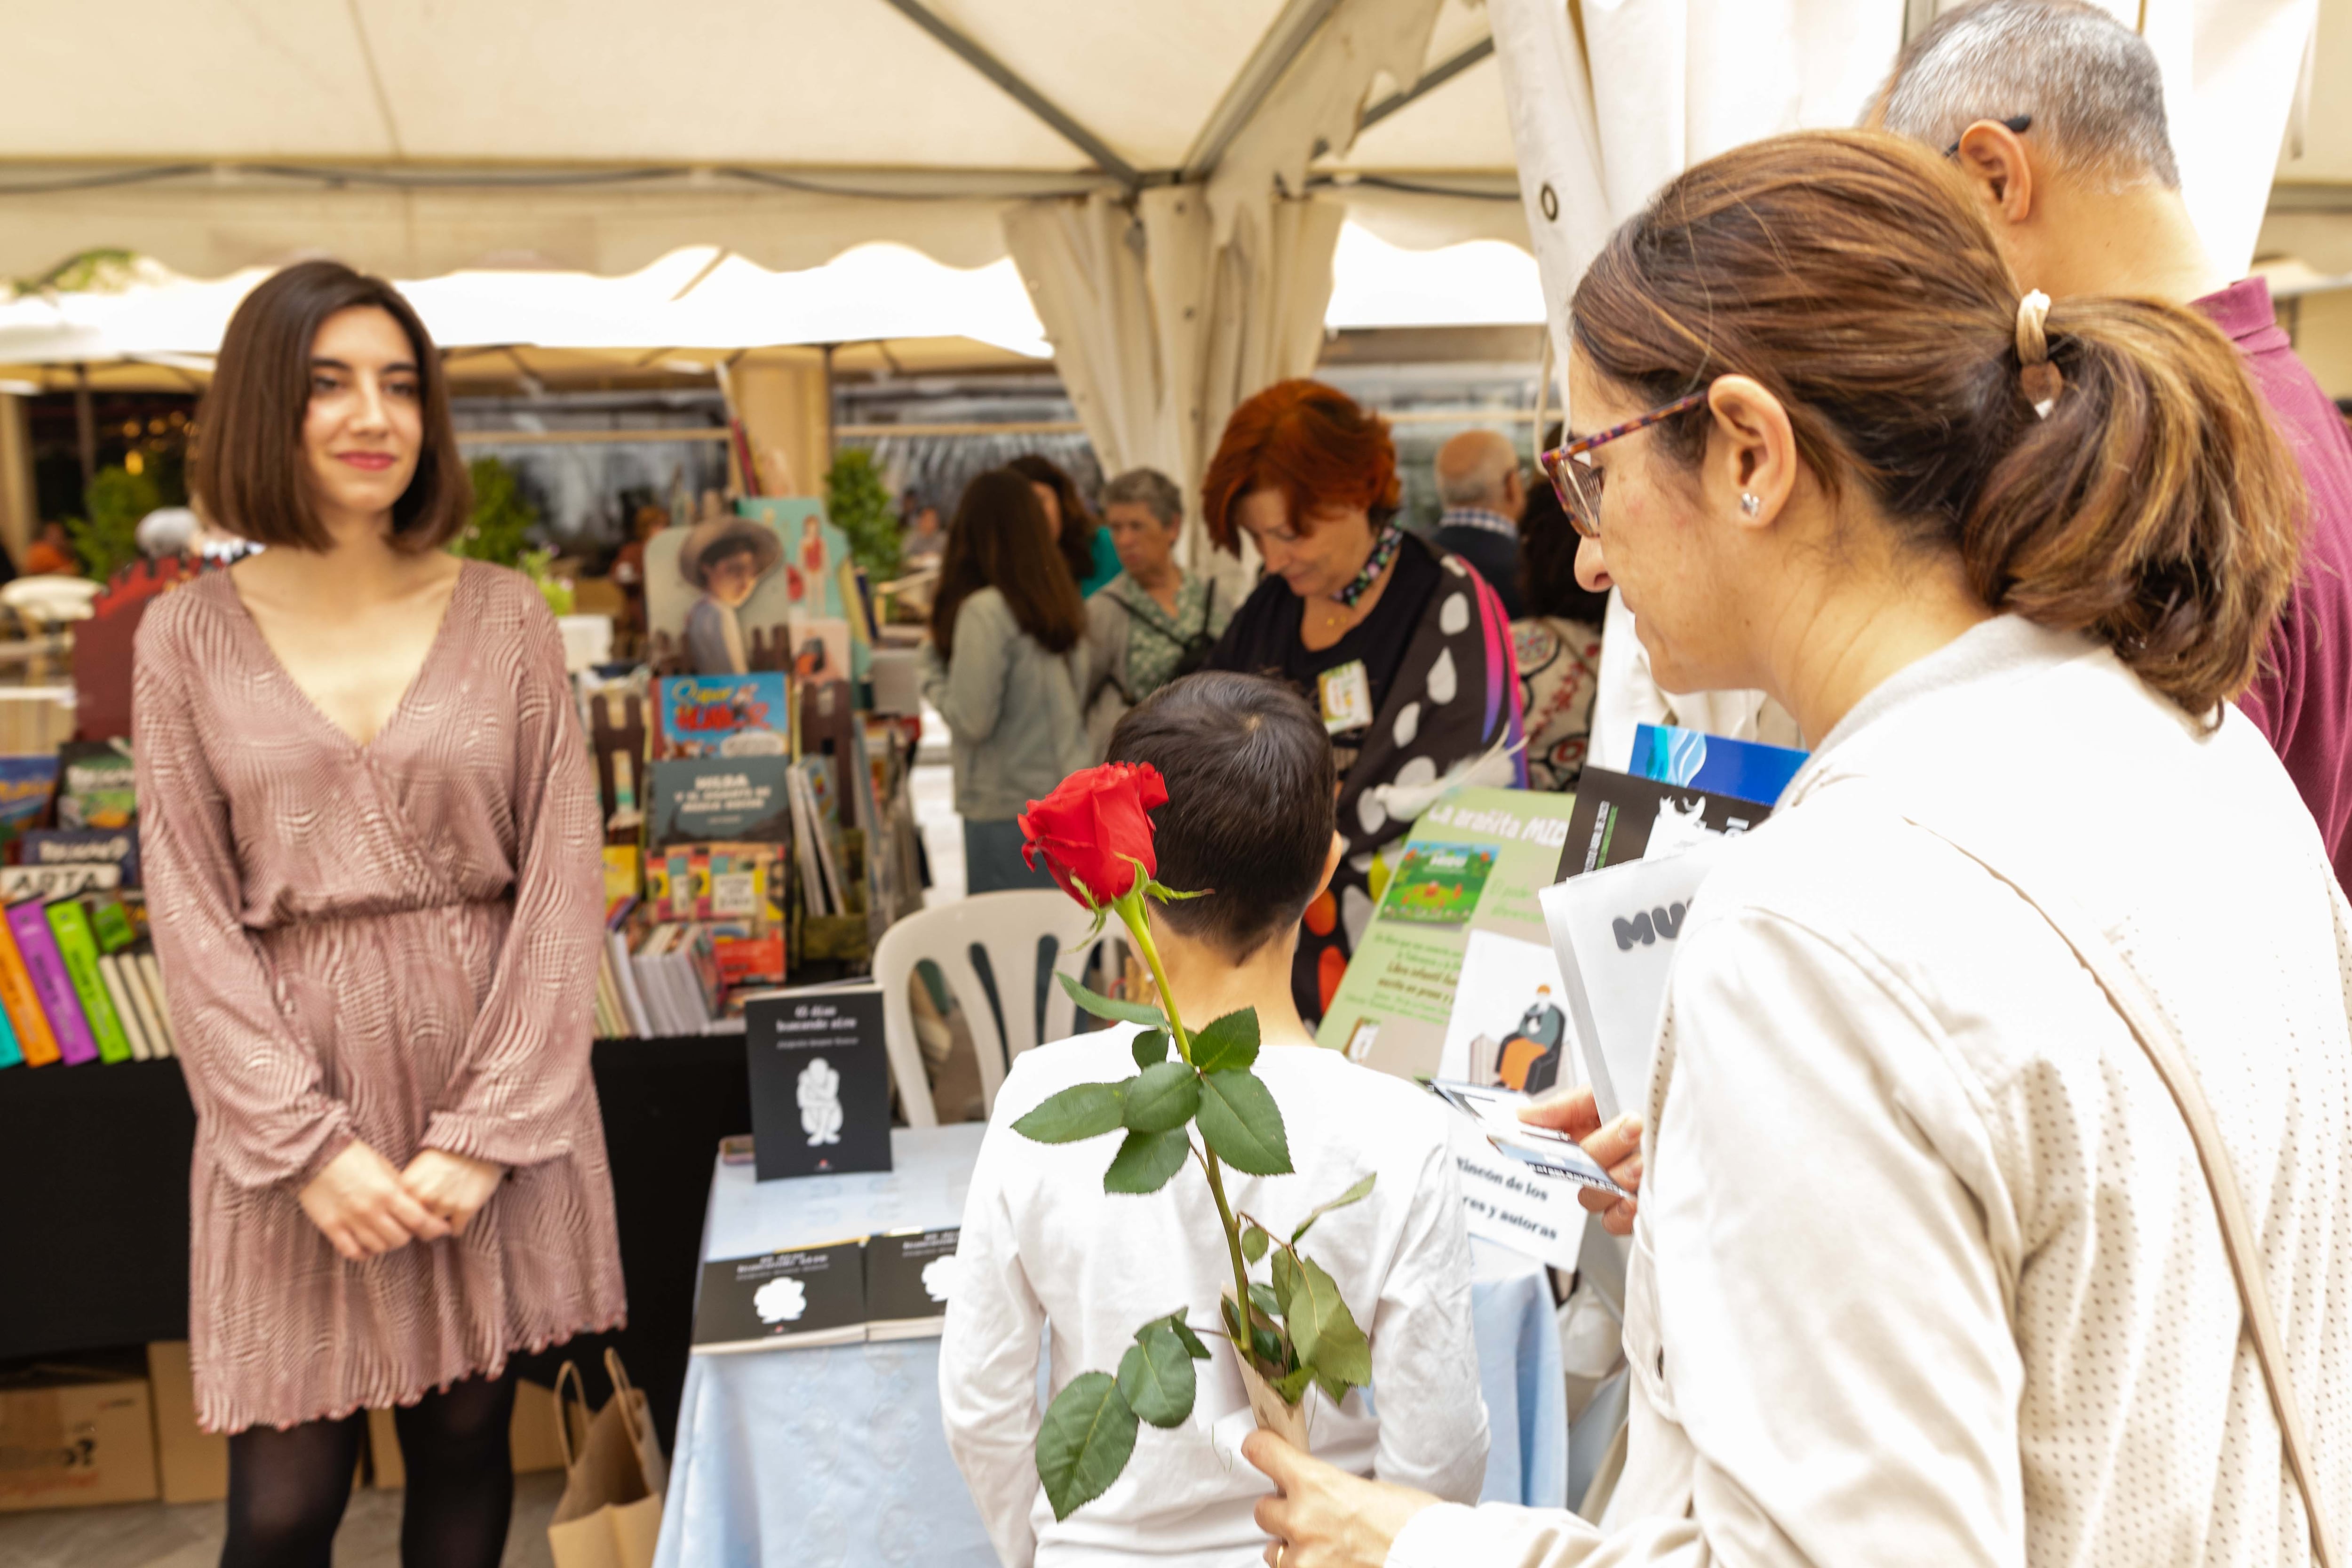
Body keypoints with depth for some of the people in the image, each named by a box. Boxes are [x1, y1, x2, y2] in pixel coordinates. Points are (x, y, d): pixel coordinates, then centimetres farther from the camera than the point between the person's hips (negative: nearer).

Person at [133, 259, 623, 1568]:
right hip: (290, 1091, 0)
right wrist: (311, 1146, -10)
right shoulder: (190, 637, 1)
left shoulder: (505, 616, 1)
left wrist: (487, 1131, -9)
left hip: (492, 1076, 1)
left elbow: (562, 881, -2)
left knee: (466, 1442, 12)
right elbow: (191, 915, -1)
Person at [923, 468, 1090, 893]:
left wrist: (932, 669, 0)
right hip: (1066, 793, 7)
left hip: (1007, 806, -7)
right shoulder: (1064, 603, 5)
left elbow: (972, 720, -16)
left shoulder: (984, 611, -16)